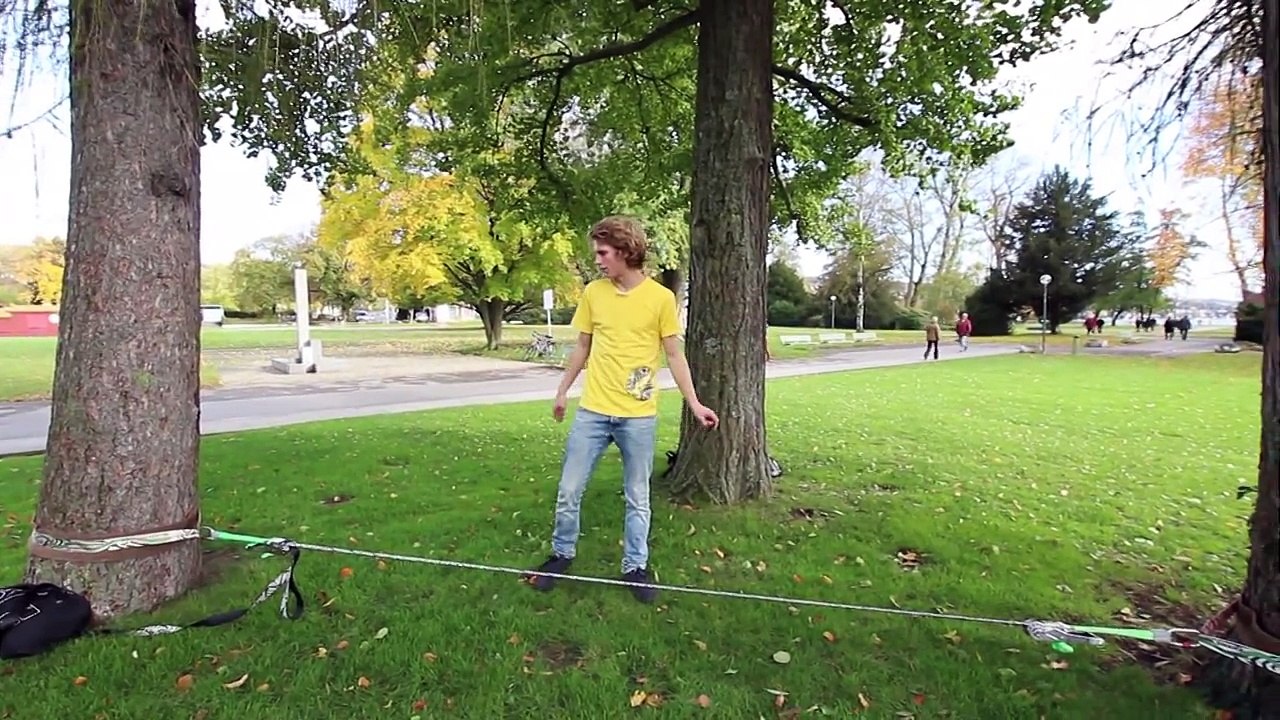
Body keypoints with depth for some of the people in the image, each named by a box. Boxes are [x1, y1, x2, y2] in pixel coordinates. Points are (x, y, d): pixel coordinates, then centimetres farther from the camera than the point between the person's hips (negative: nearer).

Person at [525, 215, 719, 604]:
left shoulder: (661, 297, -6)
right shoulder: (593, 292, 3)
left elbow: (675, 356, -1)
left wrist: (694, 404, -6)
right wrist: (562, 392, 17)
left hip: (639, 416, -2)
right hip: (592, 411, 3)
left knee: (638, 498, 10)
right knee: (569, 490, 8)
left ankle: (635, 567, 27)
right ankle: (562, 554, 31)